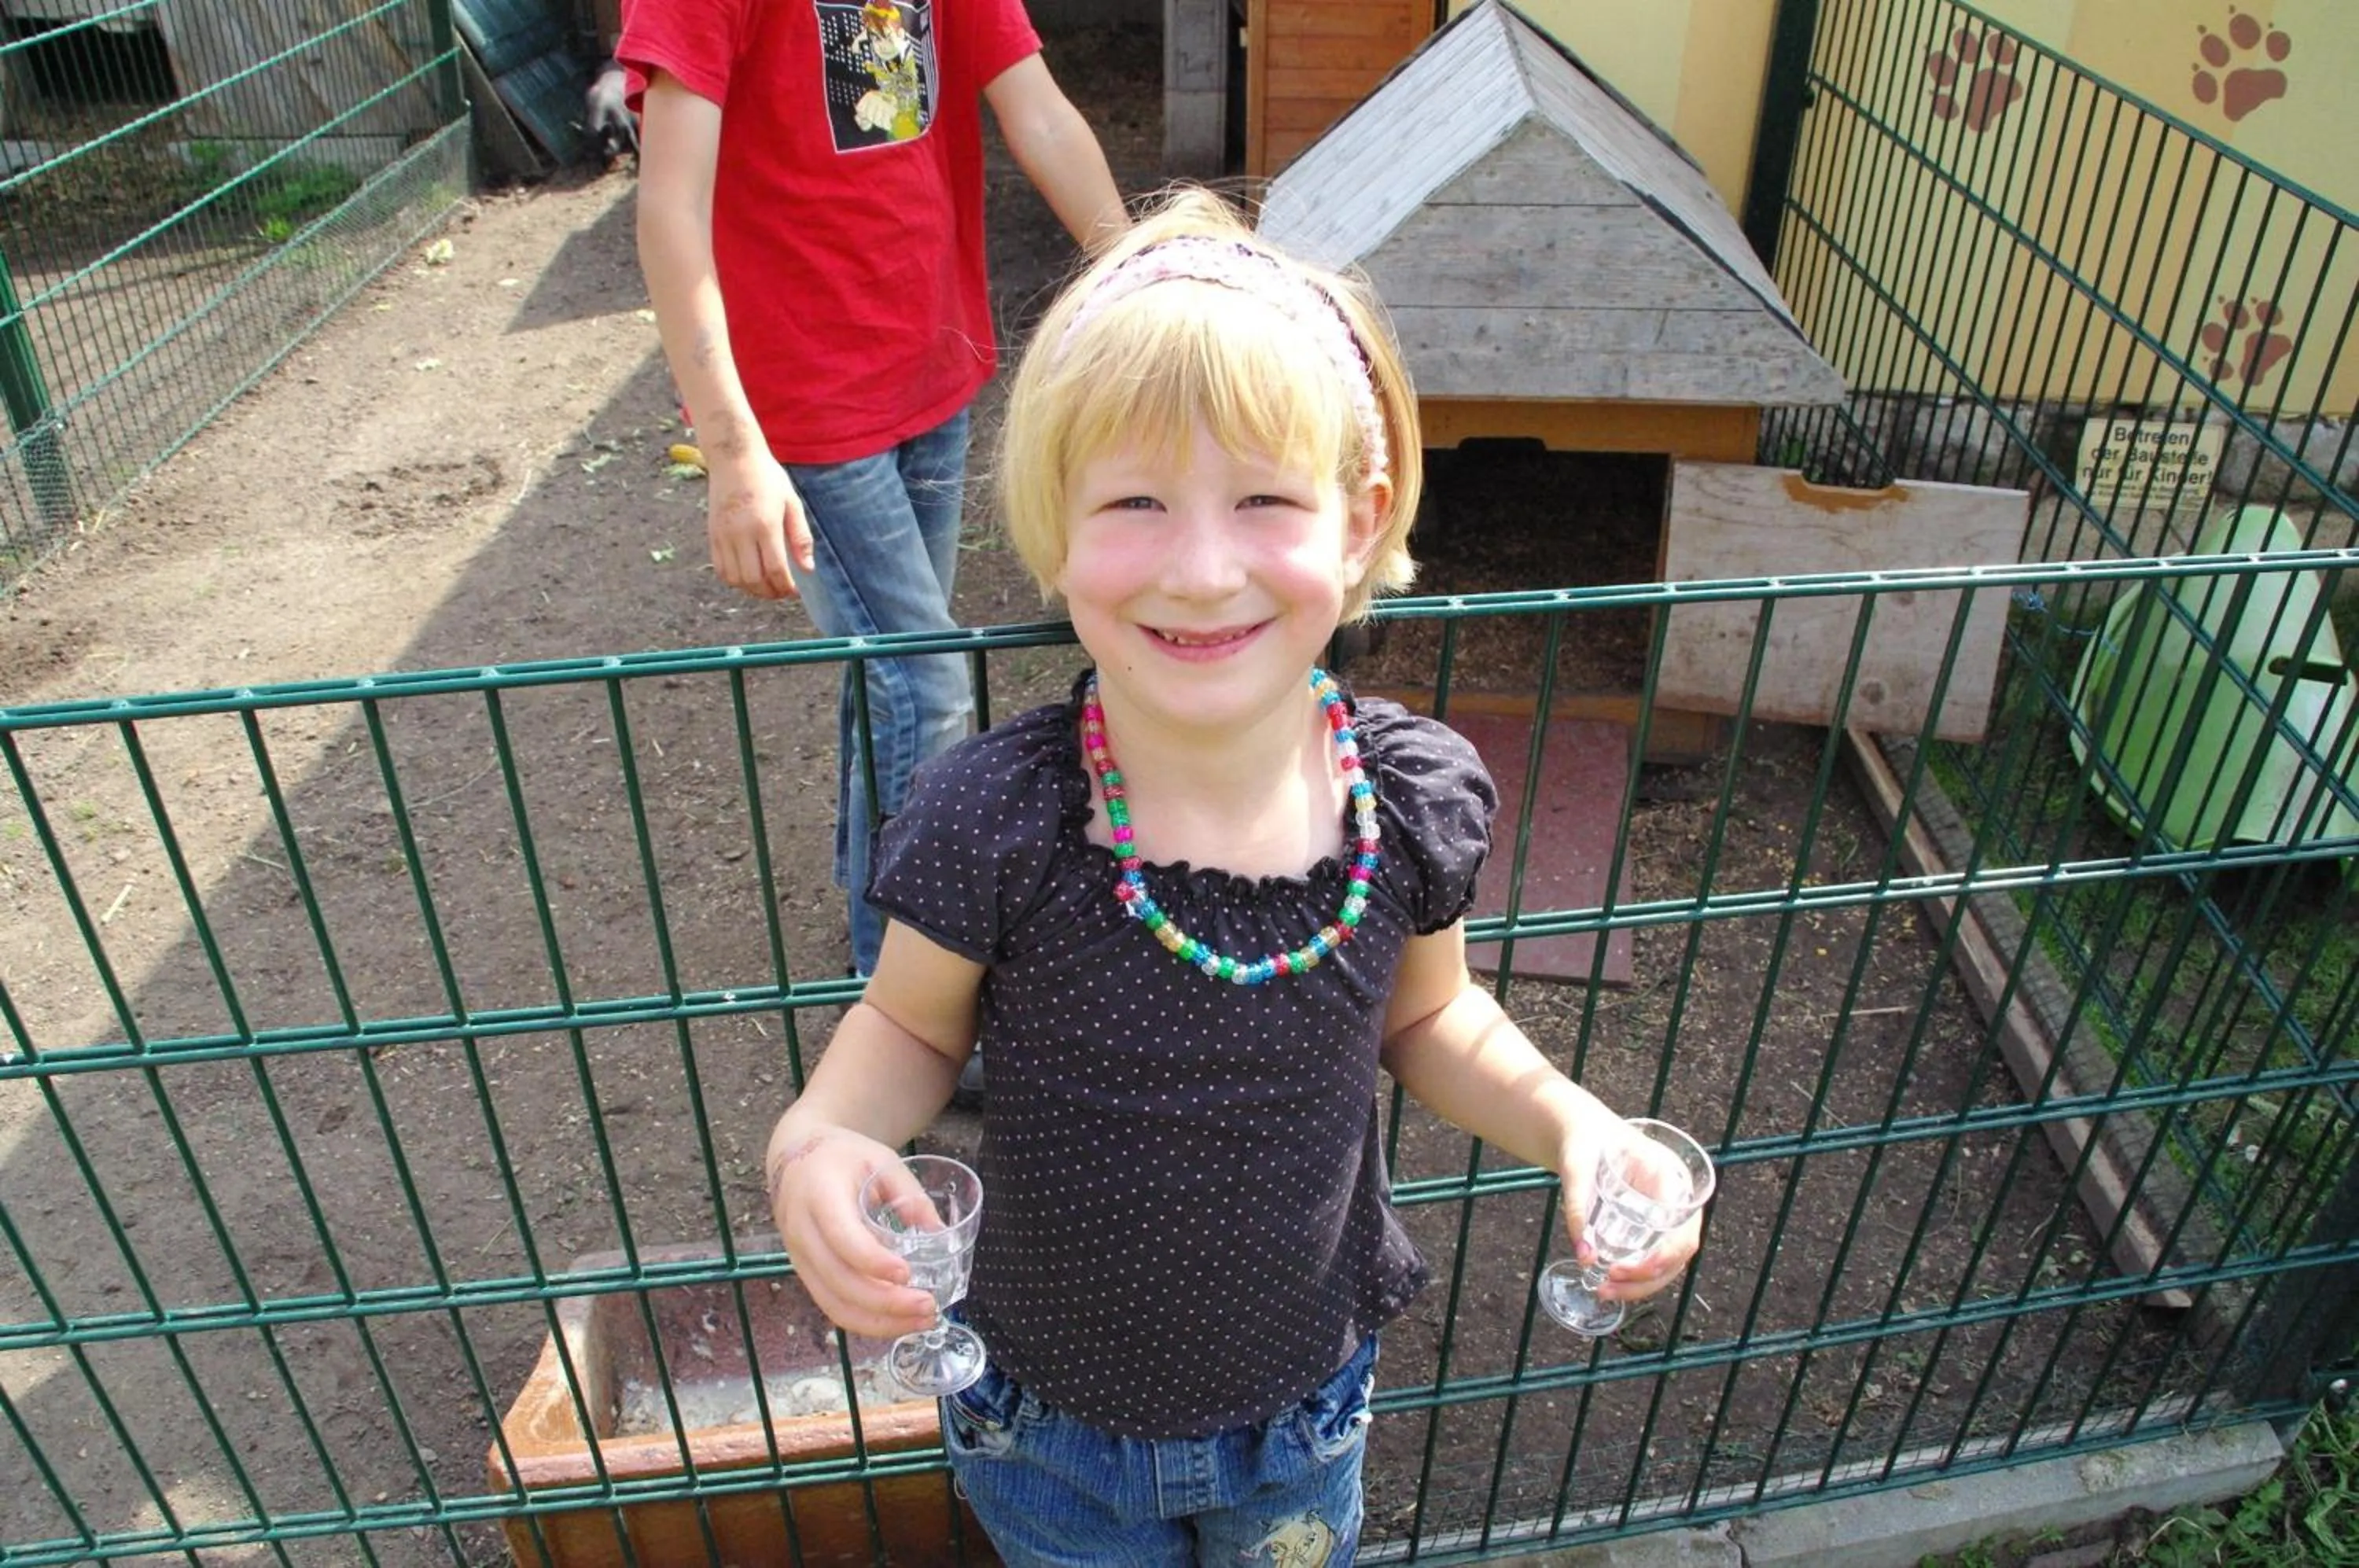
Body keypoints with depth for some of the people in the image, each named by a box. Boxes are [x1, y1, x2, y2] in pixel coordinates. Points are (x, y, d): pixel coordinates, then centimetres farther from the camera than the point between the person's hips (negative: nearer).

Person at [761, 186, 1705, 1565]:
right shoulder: (996, 824, -29)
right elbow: (914, 1029, -11)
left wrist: (1566, 1119, -17)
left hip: (1308, 1404, 2)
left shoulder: (1417, 800, -20)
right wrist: (820, 1141, -31)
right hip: (1052, 1421, -1)